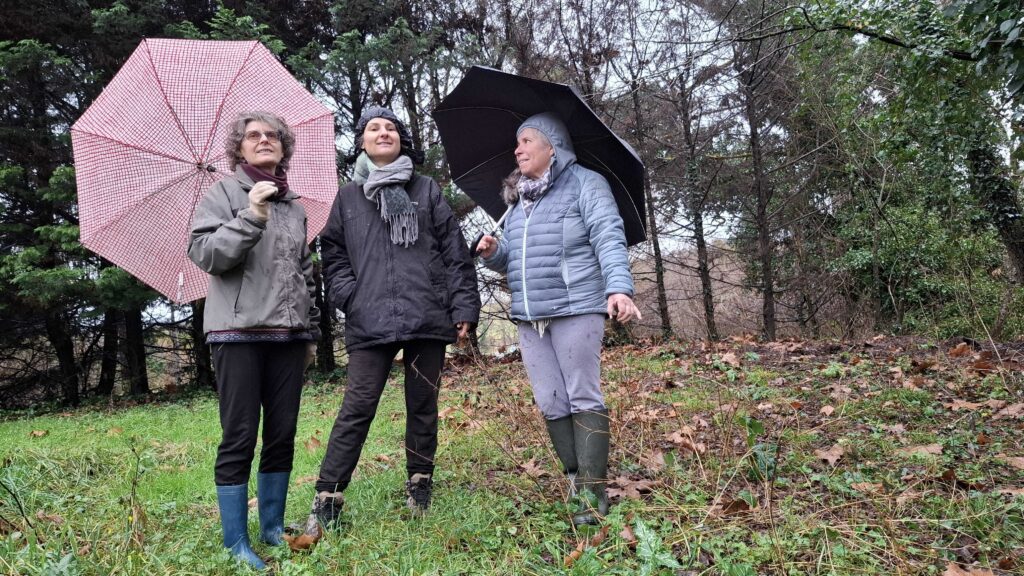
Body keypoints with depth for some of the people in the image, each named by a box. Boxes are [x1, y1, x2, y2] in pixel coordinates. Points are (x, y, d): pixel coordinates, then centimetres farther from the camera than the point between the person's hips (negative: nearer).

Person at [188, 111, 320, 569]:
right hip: (239, 330, -5)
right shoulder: (224, 193, 3)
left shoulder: (294, 206, 17)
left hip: (288, 333, 5)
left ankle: (273, 528, 21)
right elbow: (203, 253, -10)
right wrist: (251, 216, -20)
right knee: (239, 437, -2)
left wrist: (312, 332, 18)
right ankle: (236, 544, 8)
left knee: (282, 435, 8)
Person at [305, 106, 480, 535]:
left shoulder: (427, 190, 12)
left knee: (423, 404, 8)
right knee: (357, 408, -5)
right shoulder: (348, 197, 14)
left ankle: (419, 487, 23)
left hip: (428, 318, 1)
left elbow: (455, 252, 7)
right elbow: (333, 255, 12)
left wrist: (464, 307, -1)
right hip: (369, 321, 0)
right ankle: (327, 499, 3)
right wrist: (350, 297, -4)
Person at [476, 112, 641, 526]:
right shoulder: (519, 199, 20)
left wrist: (619, 288, -29)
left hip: (575, 309, -7)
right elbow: (511, 260, 22)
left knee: (583, 398, -4)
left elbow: (609, 238, -14)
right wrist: (493, 252, -1)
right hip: (529, 317, 7)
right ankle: (575, 478, 19)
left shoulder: (585, 184, -1)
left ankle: (593, 492, 2)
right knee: (551, 404, 7)